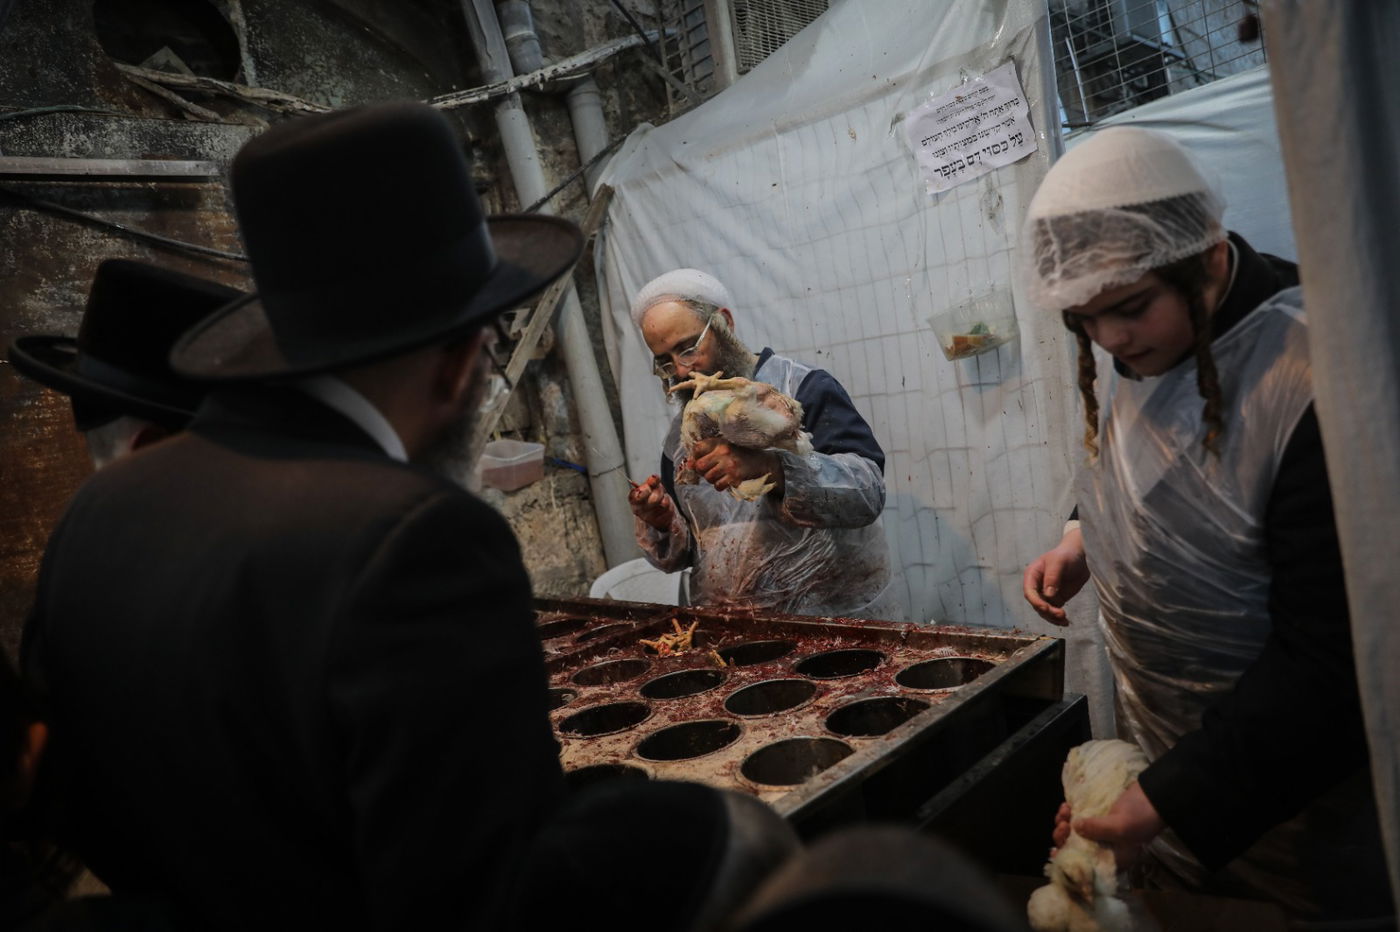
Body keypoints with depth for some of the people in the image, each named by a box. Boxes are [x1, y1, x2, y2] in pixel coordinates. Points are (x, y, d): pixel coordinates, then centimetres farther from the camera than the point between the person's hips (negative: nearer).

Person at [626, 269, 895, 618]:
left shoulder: (804, 388, -2)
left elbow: (867, 491, -15)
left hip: (833, 618, -3)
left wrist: (770, 469, -28)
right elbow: (680, 555, 20)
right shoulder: (679, 435, 15)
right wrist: (662, 523, -2)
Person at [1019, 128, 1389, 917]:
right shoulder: (1125, 344, -7)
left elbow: (1327, 660, -27)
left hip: (1288, 778, -6)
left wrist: (1170, 801, -25)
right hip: (1156, 734, 6)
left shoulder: (1315, 389, -30)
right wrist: (1083, 539, -4)